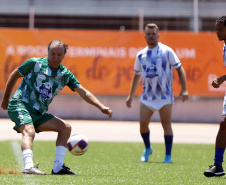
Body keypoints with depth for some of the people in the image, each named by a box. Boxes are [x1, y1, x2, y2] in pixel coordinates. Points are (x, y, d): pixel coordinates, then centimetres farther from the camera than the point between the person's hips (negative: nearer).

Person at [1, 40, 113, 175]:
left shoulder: (65, 74, 8)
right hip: (20, 105, -6)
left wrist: (101, 107, -9)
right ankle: (29, 166, -52)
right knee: (29, 132, -32)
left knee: (65, 127, -1)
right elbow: (14, 76, 8)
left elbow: (83, 92, 4)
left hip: (39, 113, 6)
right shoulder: (35, 63, -5)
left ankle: (58, 168, -5)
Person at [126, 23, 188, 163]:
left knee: (166, 124, -8)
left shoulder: (167, 51, -3)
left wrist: (184, 89, -11)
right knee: (143, 124, -4)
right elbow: (137, 75, 20)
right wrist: (131, 96, 20)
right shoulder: (141, 55, 9)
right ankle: (148, 149, 21)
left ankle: (168, 155, 1)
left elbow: (179, 69, -1)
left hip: (165, 95, -3)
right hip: (147, 96, 4)